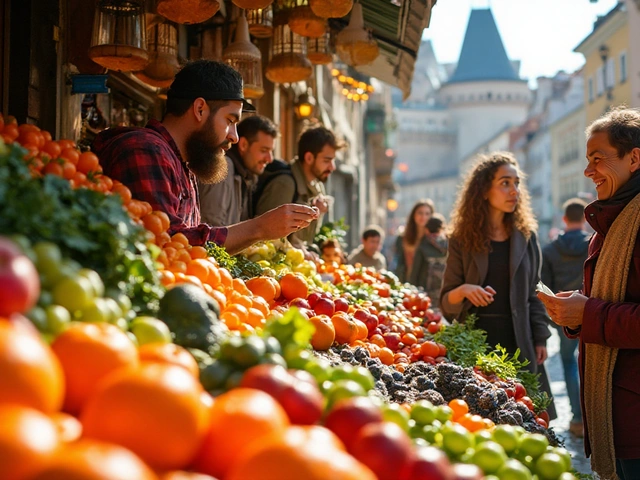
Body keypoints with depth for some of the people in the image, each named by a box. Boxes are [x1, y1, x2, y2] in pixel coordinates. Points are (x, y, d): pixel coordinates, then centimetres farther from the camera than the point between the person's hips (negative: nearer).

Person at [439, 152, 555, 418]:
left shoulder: (526, 237, 8)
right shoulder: (462, 240, 1)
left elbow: (534, 294, 10)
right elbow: (446, 303, 2)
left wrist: (540, 339, 2)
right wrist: (462, 291, -18)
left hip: (518, 344, 2)